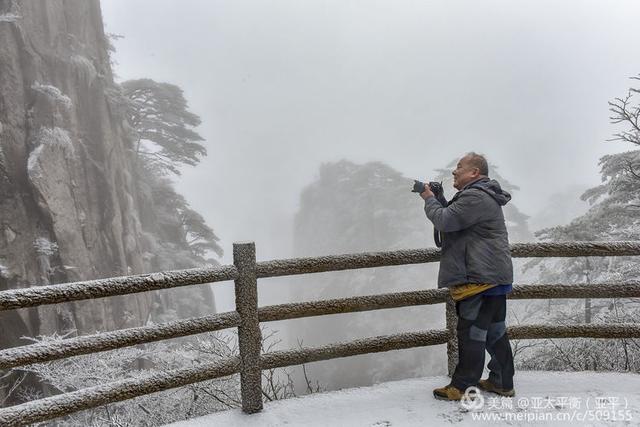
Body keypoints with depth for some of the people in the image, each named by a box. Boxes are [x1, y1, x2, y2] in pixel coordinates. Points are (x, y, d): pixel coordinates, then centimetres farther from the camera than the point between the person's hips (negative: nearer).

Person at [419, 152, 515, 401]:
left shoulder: (475, 197, -16)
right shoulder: (482, 196, 20)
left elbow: (444, 220, -21)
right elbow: (452, 218, 20)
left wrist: (429, 199, -4)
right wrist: (439, 197, 7)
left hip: (481, 278, -11)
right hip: (494, 277, 11)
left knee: (471, 332, -3)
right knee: (495, 332, 16)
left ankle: (462, 387, 7)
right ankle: (502, 382, 27)